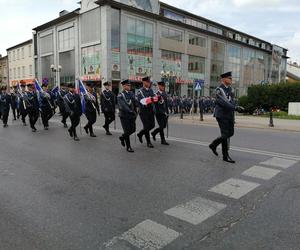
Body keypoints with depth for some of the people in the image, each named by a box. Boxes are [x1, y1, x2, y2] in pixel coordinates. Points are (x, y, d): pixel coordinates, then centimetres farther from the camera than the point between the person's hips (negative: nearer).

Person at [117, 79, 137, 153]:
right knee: (127, 131, -1)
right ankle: (128, 147, 11)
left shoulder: (132, 93, 9)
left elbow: (135, 104, 14)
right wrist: (130, 111, -33)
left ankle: (122, 137, 34)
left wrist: (135, 113, 9)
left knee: (133, 129, 7)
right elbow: (123, 106, -23)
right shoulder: (120, 95, -10)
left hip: (131, 115, 6)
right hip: (124, 115, -6)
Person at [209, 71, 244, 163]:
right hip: (222, 115, -8)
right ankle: (225, 156, 8)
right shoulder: (219, 90, -14)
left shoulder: (230, 89, 12)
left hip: (230, 115, 8)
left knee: (230, 133, 13)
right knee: (226, 135, -4)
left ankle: (213, 145, 30)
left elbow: (231, 101, 17)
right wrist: (235, 108, -31)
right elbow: (224, 103, -25)